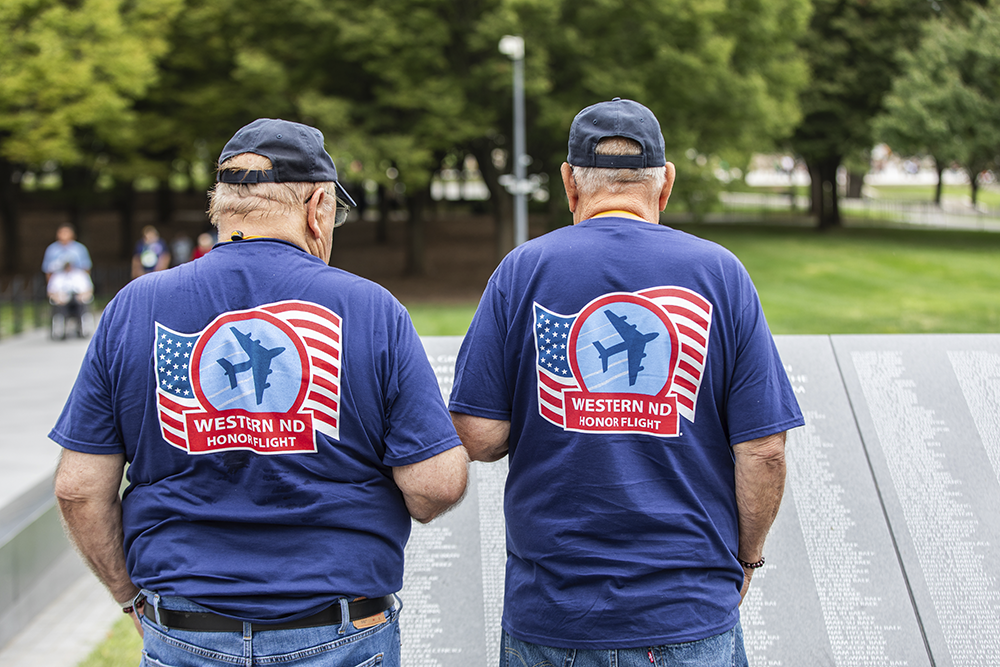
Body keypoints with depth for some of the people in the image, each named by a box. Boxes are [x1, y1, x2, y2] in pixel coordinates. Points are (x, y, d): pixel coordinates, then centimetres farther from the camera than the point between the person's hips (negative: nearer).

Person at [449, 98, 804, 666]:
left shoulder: (522, 271, -3)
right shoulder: (719, 273, -2)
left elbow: (478, 437, -6)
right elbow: (763, 451, -5)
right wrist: (746, 558, 10)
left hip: (549, 614, 1)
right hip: (689, 616, 0)